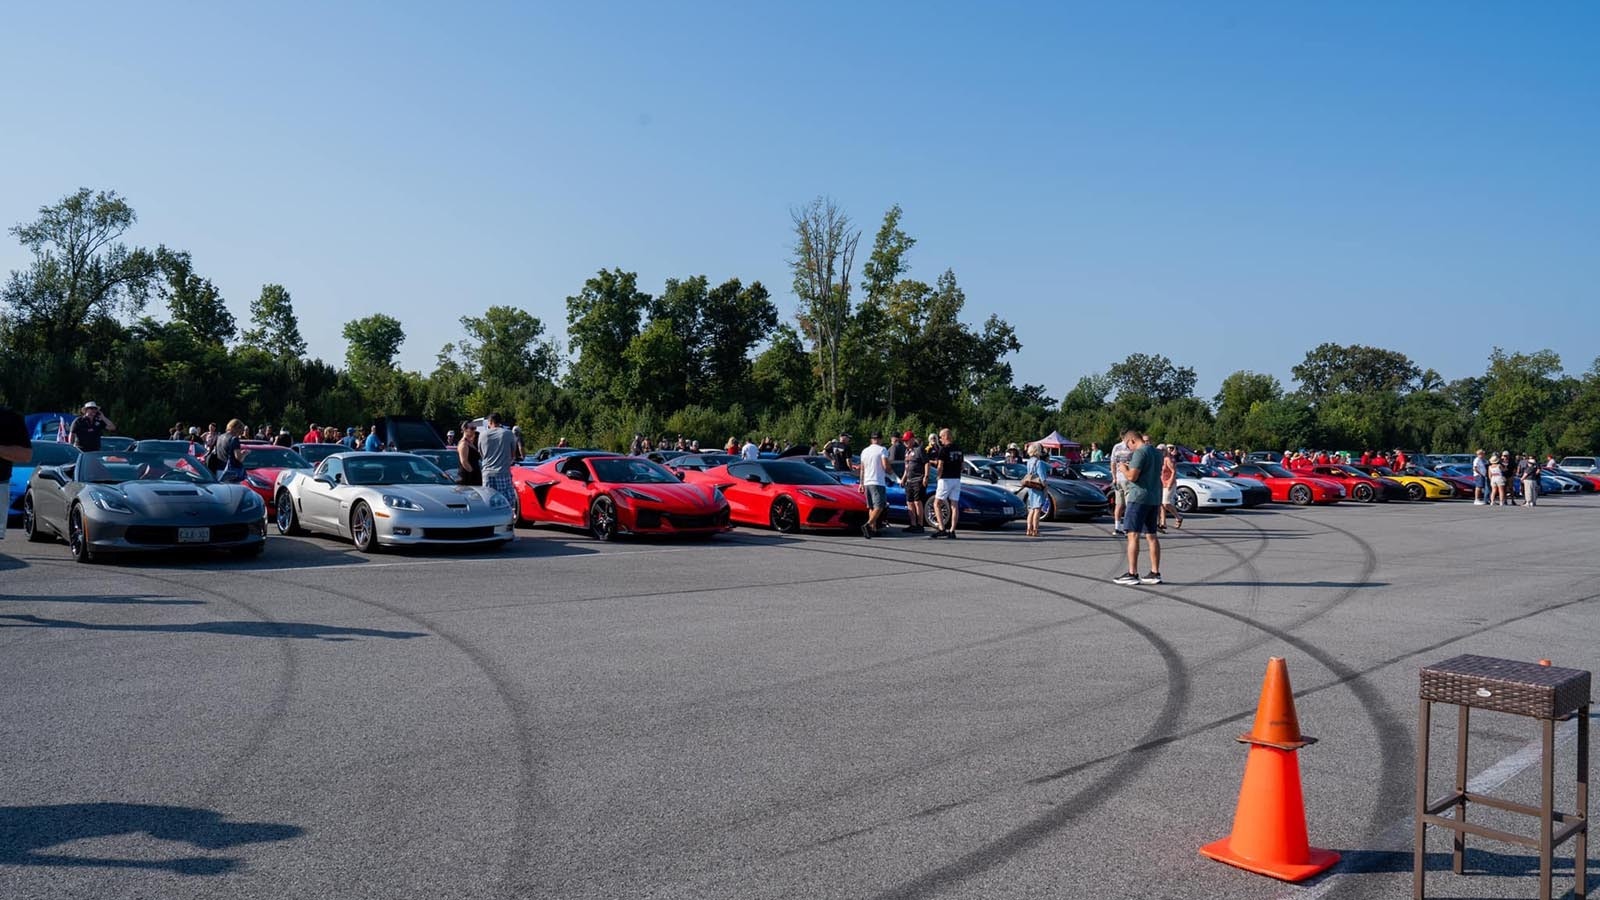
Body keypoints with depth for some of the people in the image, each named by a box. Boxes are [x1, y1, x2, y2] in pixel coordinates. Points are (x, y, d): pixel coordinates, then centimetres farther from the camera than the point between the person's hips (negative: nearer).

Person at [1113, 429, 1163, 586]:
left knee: (1133, 535, -6)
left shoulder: (1140, 452, -13)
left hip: (1139, 498, -9)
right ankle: (1155, 573, 12)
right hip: (1154, 498, 9)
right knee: (1151, 536, 11)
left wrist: (1123, 469, 0)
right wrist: (1130, 468, 22)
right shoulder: (1156, 452, 16)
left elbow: (1132, 476, -19)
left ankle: (1132, 574, -8)